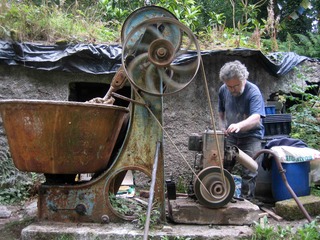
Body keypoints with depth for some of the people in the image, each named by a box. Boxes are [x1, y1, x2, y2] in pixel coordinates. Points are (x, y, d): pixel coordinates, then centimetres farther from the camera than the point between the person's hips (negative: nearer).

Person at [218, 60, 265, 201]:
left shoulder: (253, 92, -20)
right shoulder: (223, 90, -2)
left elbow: (256, 118, -34)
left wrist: (239, 125, -52)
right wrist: (223, 127, -2)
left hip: (250, 136, -5)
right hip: (230, 136, 5)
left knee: (248, 172, -7)